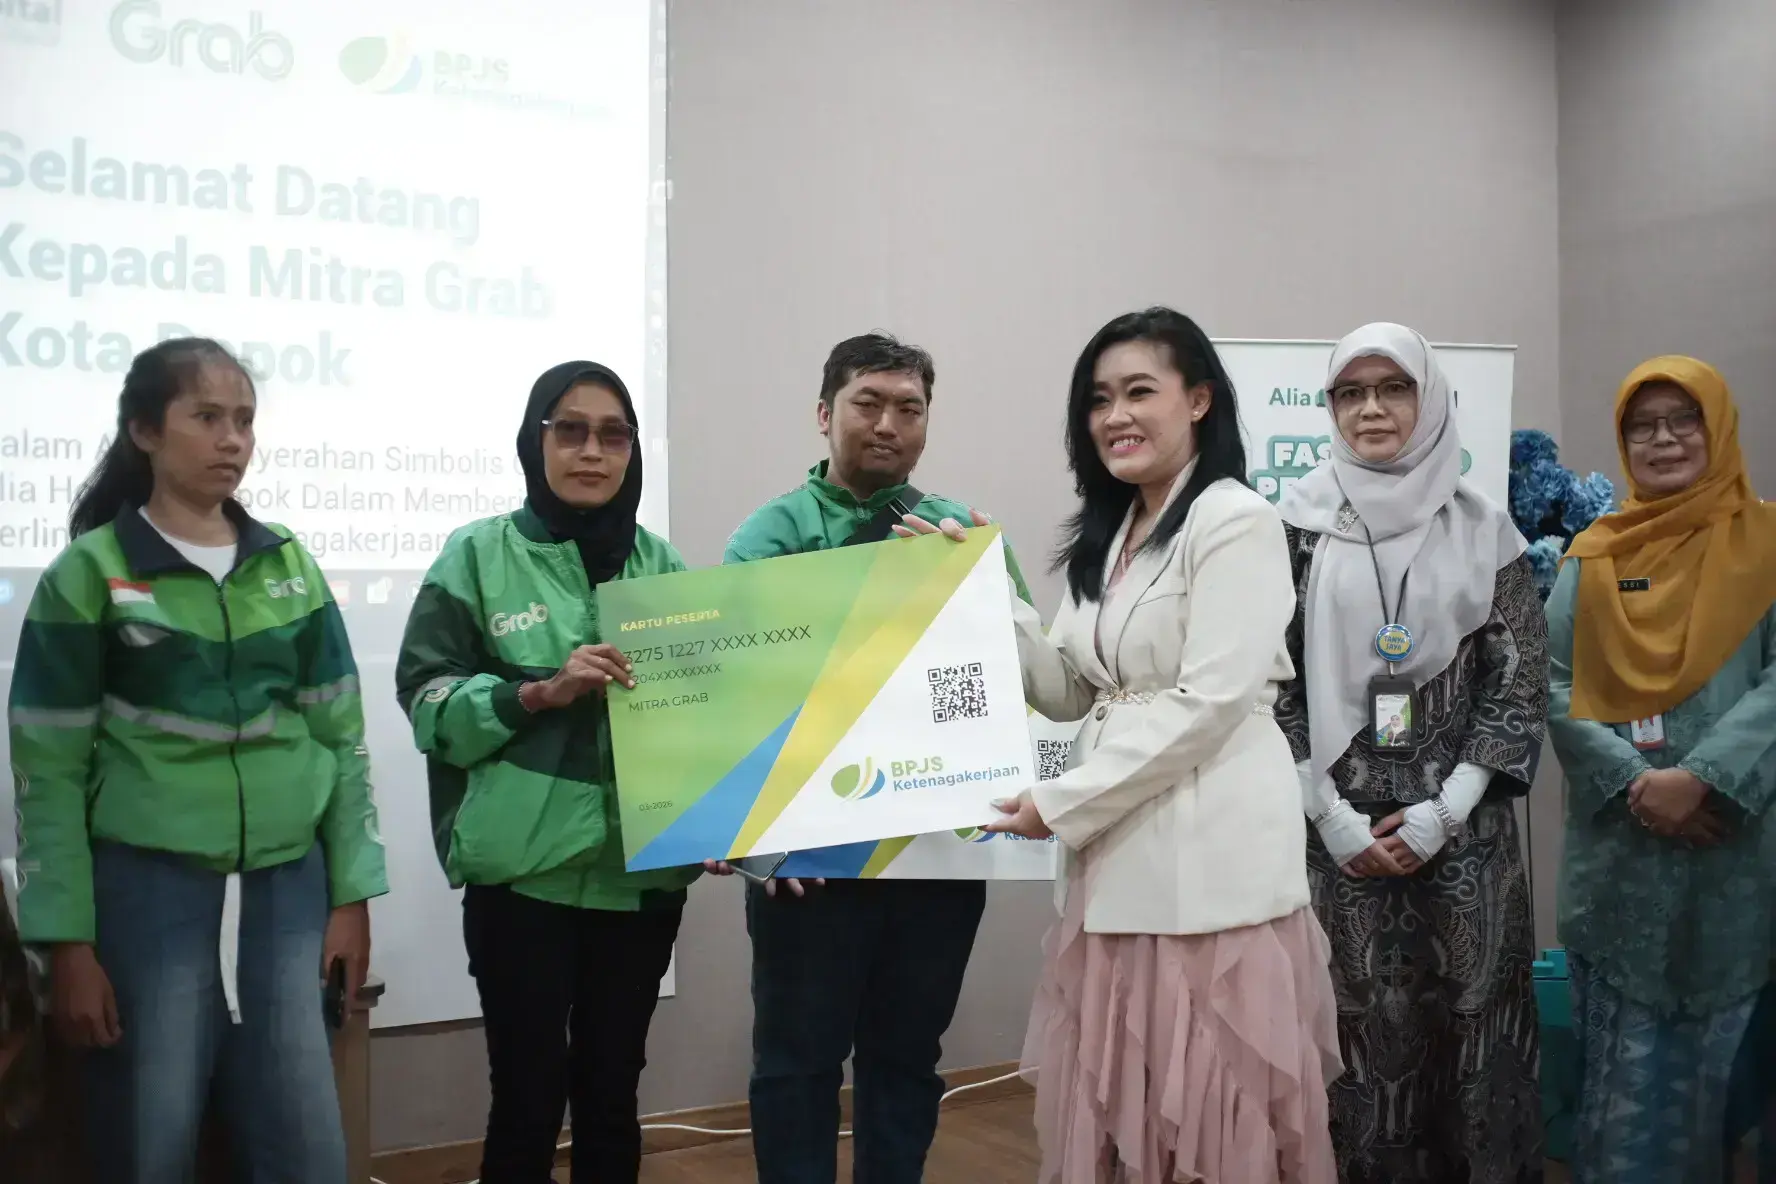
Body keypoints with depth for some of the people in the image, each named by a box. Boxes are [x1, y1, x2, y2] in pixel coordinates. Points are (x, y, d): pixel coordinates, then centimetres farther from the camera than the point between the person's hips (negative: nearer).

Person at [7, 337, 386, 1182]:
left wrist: (352, 893, 3)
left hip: (286, 891, 3)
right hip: (147, 892, -3)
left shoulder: (289, 565, 7)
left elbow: (342, 736, 8)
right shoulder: (89, 574, -3)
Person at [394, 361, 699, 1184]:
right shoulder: (478, 554, -1)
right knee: (528, 1094, 3)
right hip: (525, 868, -3)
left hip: (642, 869, 3)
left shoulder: (663, 564, 8)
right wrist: (541, 691, -16)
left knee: (612, 1091, 13)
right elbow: (426, 697, -3)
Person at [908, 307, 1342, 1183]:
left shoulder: (1235, 520, -10)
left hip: (1209, 855, -7)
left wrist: (1060, 803, -14)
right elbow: (1070, 692, 12)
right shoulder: (1109, 534, 15)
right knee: (1120, 1110, 12)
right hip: (1117, 855, 8)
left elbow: (1209, 701, -17)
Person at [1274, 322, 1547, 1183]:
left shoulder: (1482, 528, 3)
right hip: (1339, 825, -1)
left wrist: (1441, 811, -7)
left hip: (1461, 824, 1)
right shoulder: (1299, 525, 1)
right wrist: (1333, 815, -7)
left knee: (1469, 1016, 3)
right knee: (1358, 1023, 2)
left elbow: (1520, 681, 2)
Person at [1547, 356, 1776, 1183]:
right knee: (1625, 1071, 5)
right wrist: (1631, 783, -13)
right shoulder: (1593, 557, 9)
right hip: (1618, 859, 1)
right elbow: (1555, 687, 1)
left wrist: (1702, 778, -20)